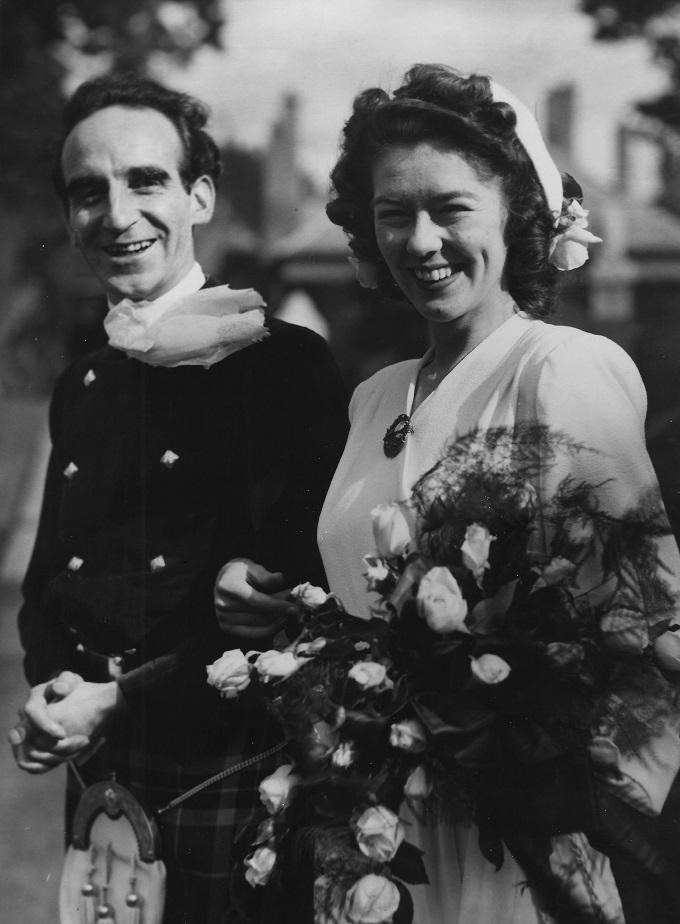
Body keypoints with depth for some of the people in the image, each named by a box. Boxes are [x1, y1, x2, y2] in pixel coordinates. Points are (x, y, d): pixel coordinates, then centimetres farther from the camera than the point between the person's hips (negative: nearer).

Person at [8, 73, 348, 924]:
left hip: (227, 772, -6)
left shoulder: (282, 363, -8)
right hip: (96, 777, 6)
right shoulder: (81, 388, 13)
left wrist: (118, 701, -16)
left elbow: (301, 591, -15)